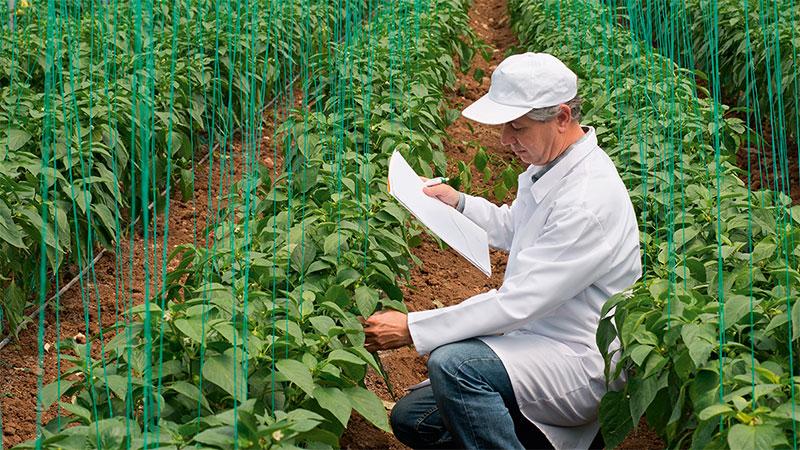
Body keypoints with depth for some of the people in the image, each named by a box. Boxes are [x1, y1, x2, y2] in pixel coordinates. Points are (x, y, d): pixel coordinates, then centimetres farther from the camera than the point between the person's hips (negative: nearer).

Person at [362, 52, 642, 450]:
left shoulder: (590, 199, -26)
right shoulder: (546, 164, 5)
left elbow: (518, 303, -27)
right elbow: (513, 230, 28)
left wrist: (411, 329, -25)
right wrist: (459, 203, 11)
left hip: (583, 366, -10)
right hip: (535, 343, 10)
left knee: (452, 363, -32)